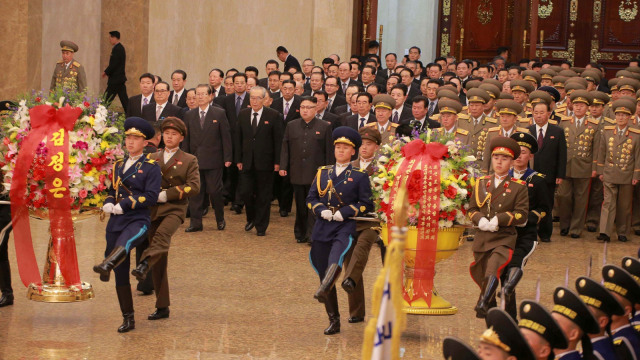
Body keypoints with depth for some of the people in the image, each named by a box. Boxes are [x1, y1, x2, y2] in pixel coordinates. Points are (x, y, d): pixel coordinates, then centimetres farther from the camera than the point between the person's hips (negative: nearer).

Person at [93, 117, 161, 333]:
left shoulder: (151, 167, -1)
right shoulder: (118, 166, 18)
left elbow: (151, 197, -10)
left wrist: (125, 204, -18)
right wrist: (108, 204, 4)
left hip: (138, 220, -6)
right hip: (116, 222, 6)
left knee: (125, 241, -42)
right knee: (120, 273, 5)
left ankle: (106, 266, -72)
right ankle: (128, 319, 13)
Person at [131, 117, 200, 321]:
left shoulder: (189, 160, 9)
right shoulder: (152, 159, 19)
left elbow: (194, 186, -4)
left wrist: (165, 194, -11)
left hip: (175, 210, -4)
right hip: (154, 211, 4)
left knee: (162, 234, -38)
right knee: (159, 265, 3)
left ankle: (143, 265, -62)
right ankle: (162, 307, 9)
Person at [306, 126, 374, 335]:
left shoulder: (359, 176, 5)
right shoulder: (322, 173, 15)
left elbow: (366, 204, 1)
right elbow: (311, 198, 13)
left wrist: (344, 212, -11)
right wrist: (322, 210, -7)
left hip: (345, 226, -4)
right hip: (322, 228, 4)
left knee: (335, 257, -36)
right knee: (324, 274, 3)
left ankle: (324, 291, -59)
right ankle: (333, 321, 11)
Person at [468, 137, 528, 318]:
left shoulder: (518, 187, 1)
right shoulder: (481, 183, 12)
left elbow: (522, 214, -5)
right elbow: (472, 209, 12)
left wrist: (498, 220, -16)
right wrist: (480, 220, -9)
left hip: (504, 238, -4)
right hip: (482, 239, 4)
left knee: (492, 272, -29)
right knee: (483, 278, 10)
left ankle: (483, 305, -36)